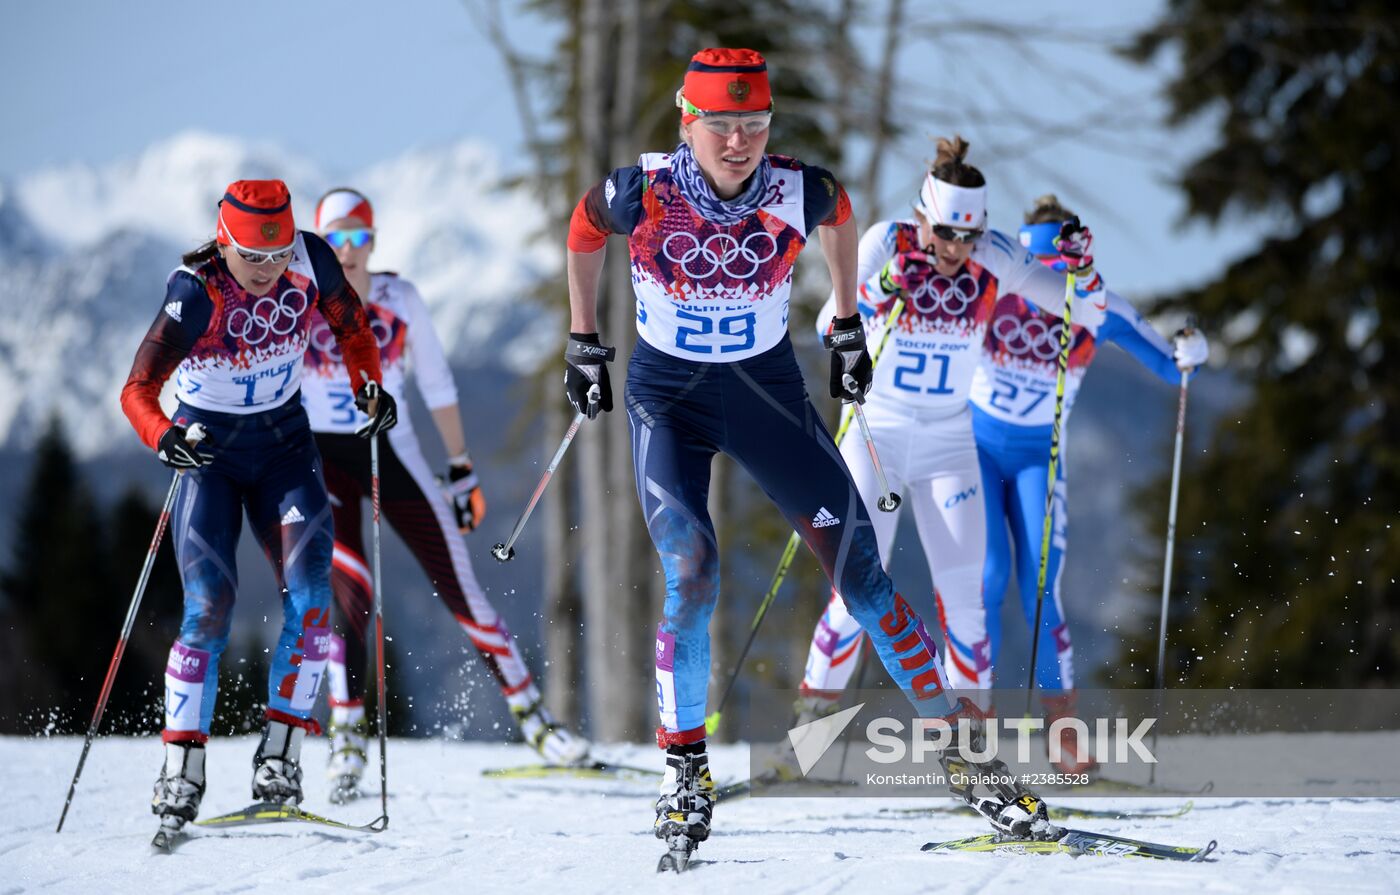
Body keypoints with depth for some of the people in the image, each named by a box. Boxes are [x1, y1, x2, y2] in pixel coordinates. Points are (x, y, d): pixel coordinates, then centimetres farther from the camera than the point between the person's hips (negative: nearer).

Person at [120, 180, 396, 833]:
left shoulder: (311, 260, -12)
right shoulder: (196, 292, -24)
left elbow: (350, 325, 10)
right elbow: (138, 388, -28)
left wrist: (369, 385, -4)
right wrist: (163, 436, -48)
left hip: (285, 444, 3)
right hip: (209, 451, -3)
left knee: (309, 593, -16)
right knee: (208, 606, -15)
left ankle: (281, 753, -10)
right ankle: (182, 768, -9)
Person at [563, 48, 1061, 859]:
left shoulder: (800, 193, -16)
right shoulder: (642, 193, -20)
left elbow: (840, 214, 9)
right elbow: (584, 230, 3)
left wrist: (848, 324, 16)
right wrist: (586, 344, 11)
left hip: (770, 394, 1)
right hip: (668, 398, -1)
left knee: (862, 573, -3)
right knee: (692, 580, -20)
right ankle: (685, 762, 0)